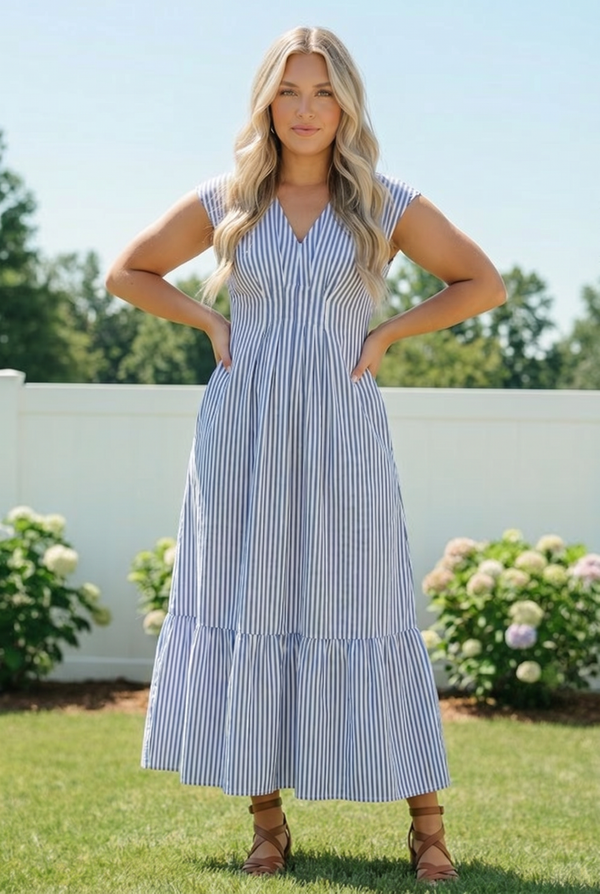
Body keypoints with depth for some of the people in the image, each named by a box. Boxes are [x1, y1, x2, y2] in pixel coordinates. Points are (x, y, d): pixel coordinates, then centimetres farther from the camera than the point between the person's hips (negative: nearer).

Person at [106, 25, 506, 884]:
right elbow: (128, 273, 17)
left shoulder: (387, 204, 3)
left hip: (340, 435, -2)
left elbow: (483, 283, 9)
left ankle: (426, 822, 6)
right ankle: (268, 821, 13)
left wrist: (384, 334, 0)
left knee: (362, 614, -2)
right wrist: (213, 325, 3)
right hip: (243, 435, 2)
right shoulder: (225, 202, 6)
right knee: (247, 615, 3)